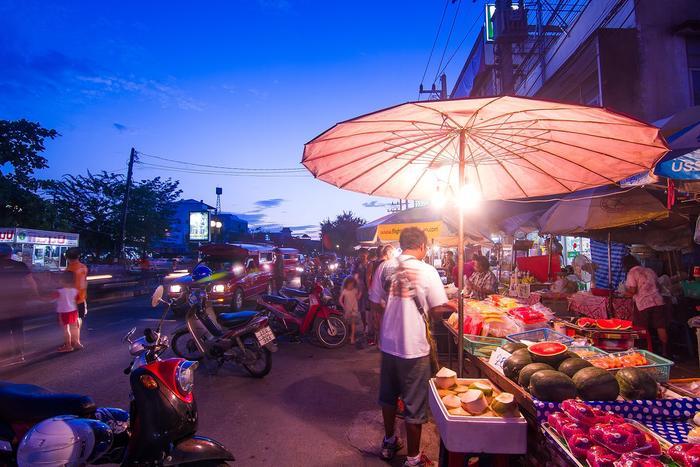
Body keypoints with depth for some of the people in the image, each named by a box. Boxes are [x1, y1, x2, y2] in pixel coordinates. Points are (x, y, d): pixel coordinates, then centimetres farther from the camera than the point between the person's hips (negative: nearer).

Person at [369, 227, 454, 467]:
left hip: (388, 343, 5)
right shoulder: (427, 271, -13)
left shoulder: (385, 267, -2)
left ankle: (389, 442, 41)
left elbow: (375, 302, 4)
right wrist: (454, 305, 13)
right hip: (414, 347, -4)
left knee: (388, 395, 23)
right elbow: (438, 308, -9)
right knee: (414, 403, 11)